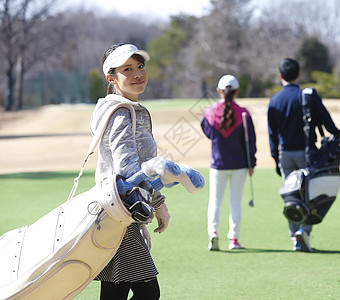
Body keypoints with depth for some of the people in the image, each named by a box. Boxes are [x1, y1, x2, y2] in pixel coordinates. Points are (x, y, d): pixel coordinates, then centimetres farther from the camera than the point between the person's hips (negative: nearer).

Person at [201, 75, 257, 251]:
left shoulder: (211, 112, -6)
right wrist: (251, 163, 3)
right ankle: (234, 238, 9)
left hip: (218, 164, 0)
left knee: (215, 201, 6)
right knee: (235, 203, 8)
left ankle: (213, 231, -16)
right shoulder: (242, 114, -9)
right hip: (239, 164, 0)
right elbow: (250, 140, -5)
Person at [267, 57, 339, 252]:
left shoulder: (274, 101, 4)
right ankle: (304, 229, -18)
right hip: (306, 152, -3)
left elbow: (272, 133, 7)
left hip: (285, 154, 3)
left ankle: (296, 239, 8)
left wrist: (276, 159, 14)